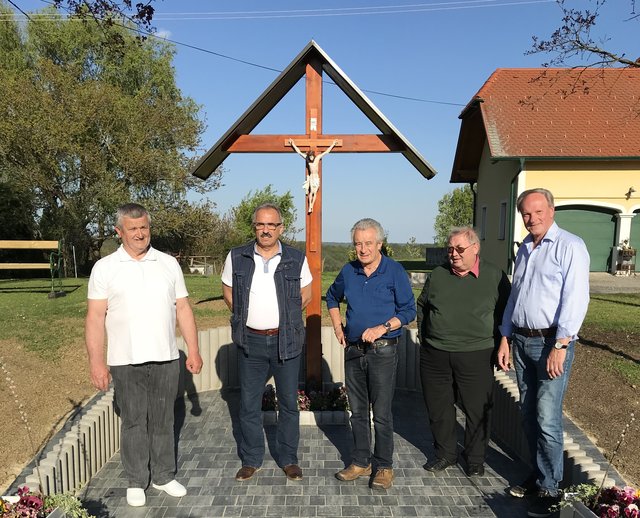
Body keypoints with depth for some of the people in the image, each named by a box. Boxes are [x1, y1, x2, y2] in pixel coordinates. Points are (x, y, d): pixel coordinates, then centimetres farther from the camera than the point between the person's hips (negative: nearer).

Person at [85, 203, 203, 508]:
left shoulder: (168, 263, 5)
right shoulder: (105, 267, -1)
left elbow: (183, 309, 6)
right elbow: (95, 317, -3)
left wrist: (193, 351, 3)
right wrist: (96, 362, -9)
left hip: (166, 358, 2)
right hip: (126, 361, -2)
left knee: (162, 420, 13)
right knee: (133, 422, 10)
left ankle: (164, 476, 29)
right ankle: (136, 482, 28)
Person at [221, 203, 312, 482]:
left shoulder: (297, 259, -3)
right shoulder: (237, 257, -1)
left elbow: (306, 294, 9)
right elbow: (228, 292, 12)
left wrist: (285, 318, 2)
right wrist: (245, 317, 5)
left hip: (286, 341, -1)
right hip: (251, 341, 1)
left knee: (289, 403, 8)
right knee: (248, 404, 10)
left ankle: (289, 459, 25)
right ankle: (250, 460, 27)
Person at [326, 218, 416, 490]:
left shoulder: (395, 272, -8)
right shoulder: (348, 271, 4)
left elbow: (408, 311, -7)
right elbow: (332, 297, 22)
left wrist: (382, 328, -19)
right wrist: (338, 327, 10)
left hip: (382, 351, -5)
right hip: (353, 350, 5)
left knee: (381, 414, 3)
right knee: (358, 411, 15)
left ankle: (384, 467, 20)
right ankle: (360, 462, 29)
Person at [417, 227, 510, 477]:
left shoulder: (495, 276, -2)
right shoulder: (438, 274, 6)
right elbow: (422, 306, 17)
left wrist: (496, 347, -1)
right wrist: (424, 337, 12)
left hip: (475, 356, -3)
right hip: (434, 355, 3)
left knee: (477, 410, 8)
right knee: (438, 407, 13)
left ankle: (475, 458, 29)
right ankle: (445, 453, 32)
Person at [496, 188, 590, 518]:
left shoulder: (569, 246, -8)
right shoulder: (524, 249, 14)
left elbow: (576, 299, -16)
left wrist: (560, 347, -20)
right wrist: (505, 339, 15)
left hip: (551, 342, -7)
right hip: (522, 342, 7)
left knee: (547, 419, -4)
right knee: (528, 415, 14)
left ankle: (549, 489, 12)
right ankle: (537, 475, 29)